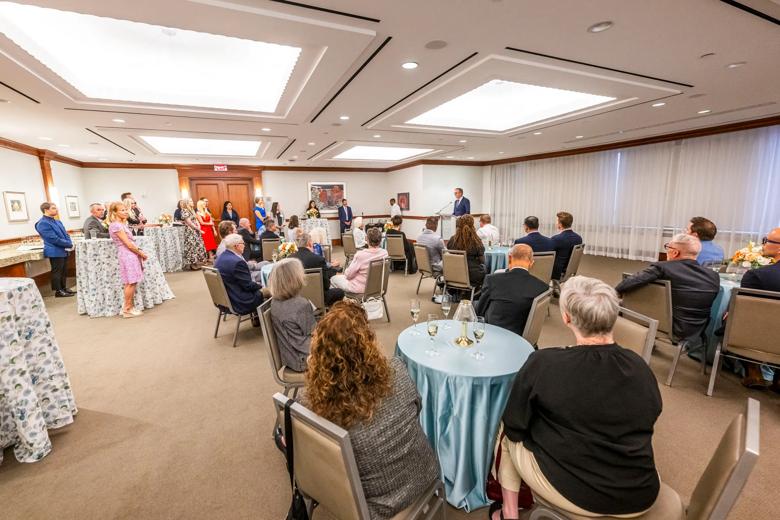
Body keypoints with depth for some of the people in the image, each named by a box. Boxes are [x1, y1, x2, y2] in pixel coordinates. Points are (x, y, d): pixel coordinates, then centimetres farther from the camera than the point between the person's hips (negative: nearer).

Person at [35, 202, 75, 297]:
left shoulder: (58, 221, 13)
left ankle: (64, 288, 24)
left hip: (63, 251, 8)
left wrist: (70, 243, -5)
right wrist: (69, 244, -16)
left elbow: (65, 234, 14)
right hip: (55, 252, -8)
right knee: (57, 272, 0)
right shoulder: (43, 224, -14)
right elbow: (54, 239, -21)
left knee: (63, 271, 15)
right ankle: (58, 291, 7)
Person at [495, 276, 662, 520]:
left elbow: (514, 427, -9)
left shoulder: (543, 363, -22)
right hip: (641, 495, 5)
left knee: (508, 436, 19)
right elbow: (637, 431, 8)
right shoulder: (641, 368, -8)